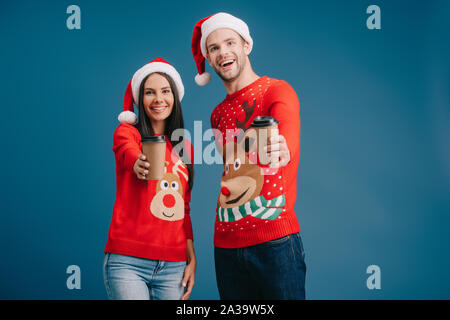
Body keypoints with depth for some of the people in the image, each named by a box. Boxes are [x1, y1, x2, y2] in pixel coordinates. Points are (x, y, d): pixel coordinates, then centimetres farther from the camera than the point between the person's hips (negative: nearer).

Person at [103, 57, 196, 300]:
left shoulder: (185, 148, 13)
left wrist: (192, 259, 8)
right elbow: (130, 154, -23)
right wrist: (139, 164, -45)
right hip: (128, 260, -4)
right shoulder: (126, 132, 2)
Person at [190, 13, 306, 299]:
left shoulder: (277, 91, -3)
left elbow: (288, 131, -24)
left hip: (275, 238, -5)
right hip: (226, 243, 6)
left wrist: (281, 150, -47)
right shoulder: (218, 115, 17)